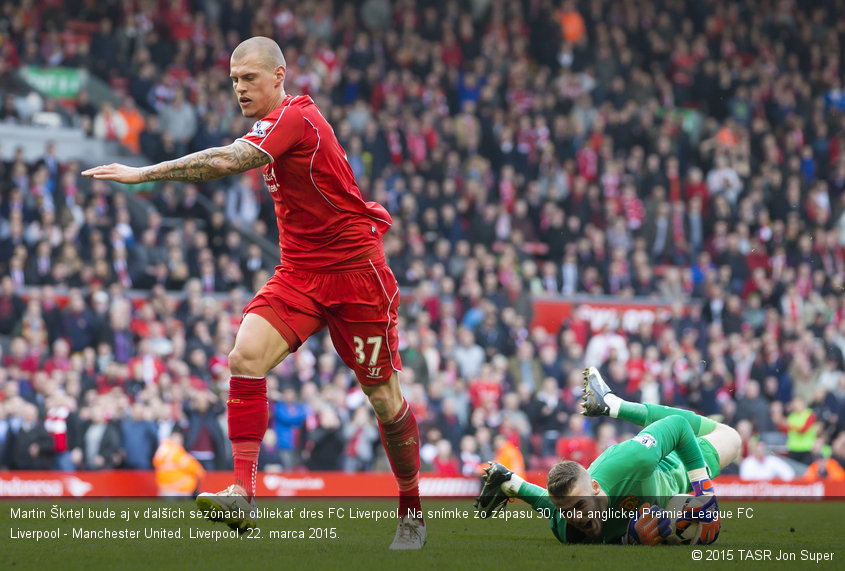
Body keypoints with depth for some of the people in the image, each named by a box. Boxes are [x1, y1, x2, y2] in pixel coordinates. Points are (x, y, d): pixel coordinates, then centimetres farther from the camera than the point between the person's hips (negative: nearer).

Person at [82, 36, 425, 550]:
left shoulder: (294, 118, -19)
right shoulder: (283, 121, 10)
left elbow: (226, 162, -33)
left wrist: (143, 174, -34)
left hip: (355, 270, -8)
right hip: (299, 272, 8)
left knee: (385, 398, 2)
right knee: (246, 356, -17)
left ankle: (412, 512, 20)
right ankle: (243, 494, -24)